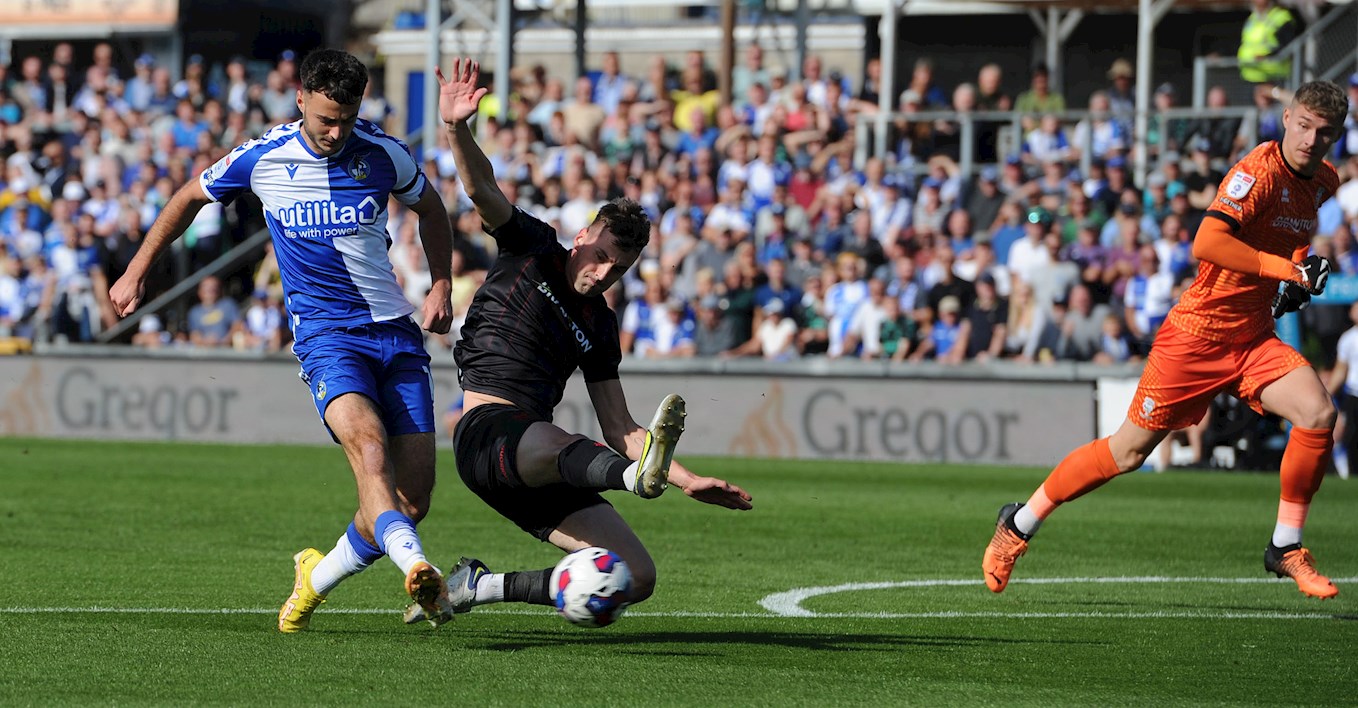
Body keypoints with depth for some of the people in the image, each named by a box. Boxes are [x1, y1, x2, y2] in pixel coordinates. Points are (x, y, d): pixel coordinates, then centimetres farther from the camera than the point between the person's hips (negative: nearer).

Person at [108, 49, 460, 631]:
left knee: (413, 500, -5)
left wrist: (441, 285, 10)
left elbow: (429, 206, 21)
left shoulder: (382, 153, -1)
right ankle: (415, 566, -53)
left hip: (396, 332, 3)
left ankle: (318, 577, 20)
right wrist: (136, 273, 18)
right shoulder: (261, 158, -3)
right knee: (367, 441, -34)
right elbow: (189, 198, 16)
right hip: (325, 334, -2)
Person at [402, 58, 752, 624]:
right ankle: (636, 475, -78)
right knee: (556, 446, -42)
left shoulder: (599, 327, 20)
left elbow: (619, 429, 21)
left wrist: (687, 480, 9)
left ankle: (479, 588, 8)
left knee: (637, 577, -5)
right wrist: (457, 129, -29)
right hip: (486, 430, -7)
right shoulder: (532, 248, 8)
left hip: (540, 469, 7)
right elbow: (481, 187, -9)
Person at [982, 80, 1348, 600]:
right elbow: (1206, 243, -33)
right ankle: (1020, 524, 20)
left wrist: (1304, 271, 12)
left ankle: (1286, 548, -5)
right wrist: (1283, 267, -31)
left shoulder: (1324, 184, 7)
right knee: (1130, 450, 1)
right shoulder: (1260, 171, -19)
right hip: (1197, 334, -6)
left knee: (1319, 414, -18)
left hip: (1254, 340, 6)